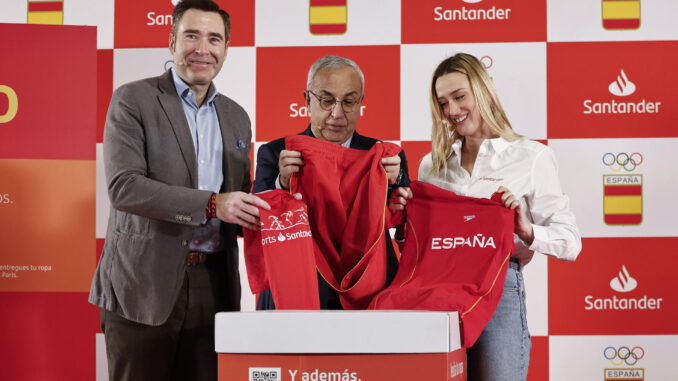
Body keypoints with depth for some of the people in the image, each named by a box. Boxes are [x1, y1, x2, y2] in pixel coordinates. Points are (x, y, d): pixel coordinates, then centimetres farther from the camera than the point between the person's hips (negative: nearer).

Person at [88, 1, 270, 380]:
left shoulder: (237, 117, 16)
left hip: (213, 287, 5)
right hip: (145, 284, -4)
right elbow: (124, 186, -15)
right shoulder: (133, 100, -2)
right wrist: (211, 204, -22)